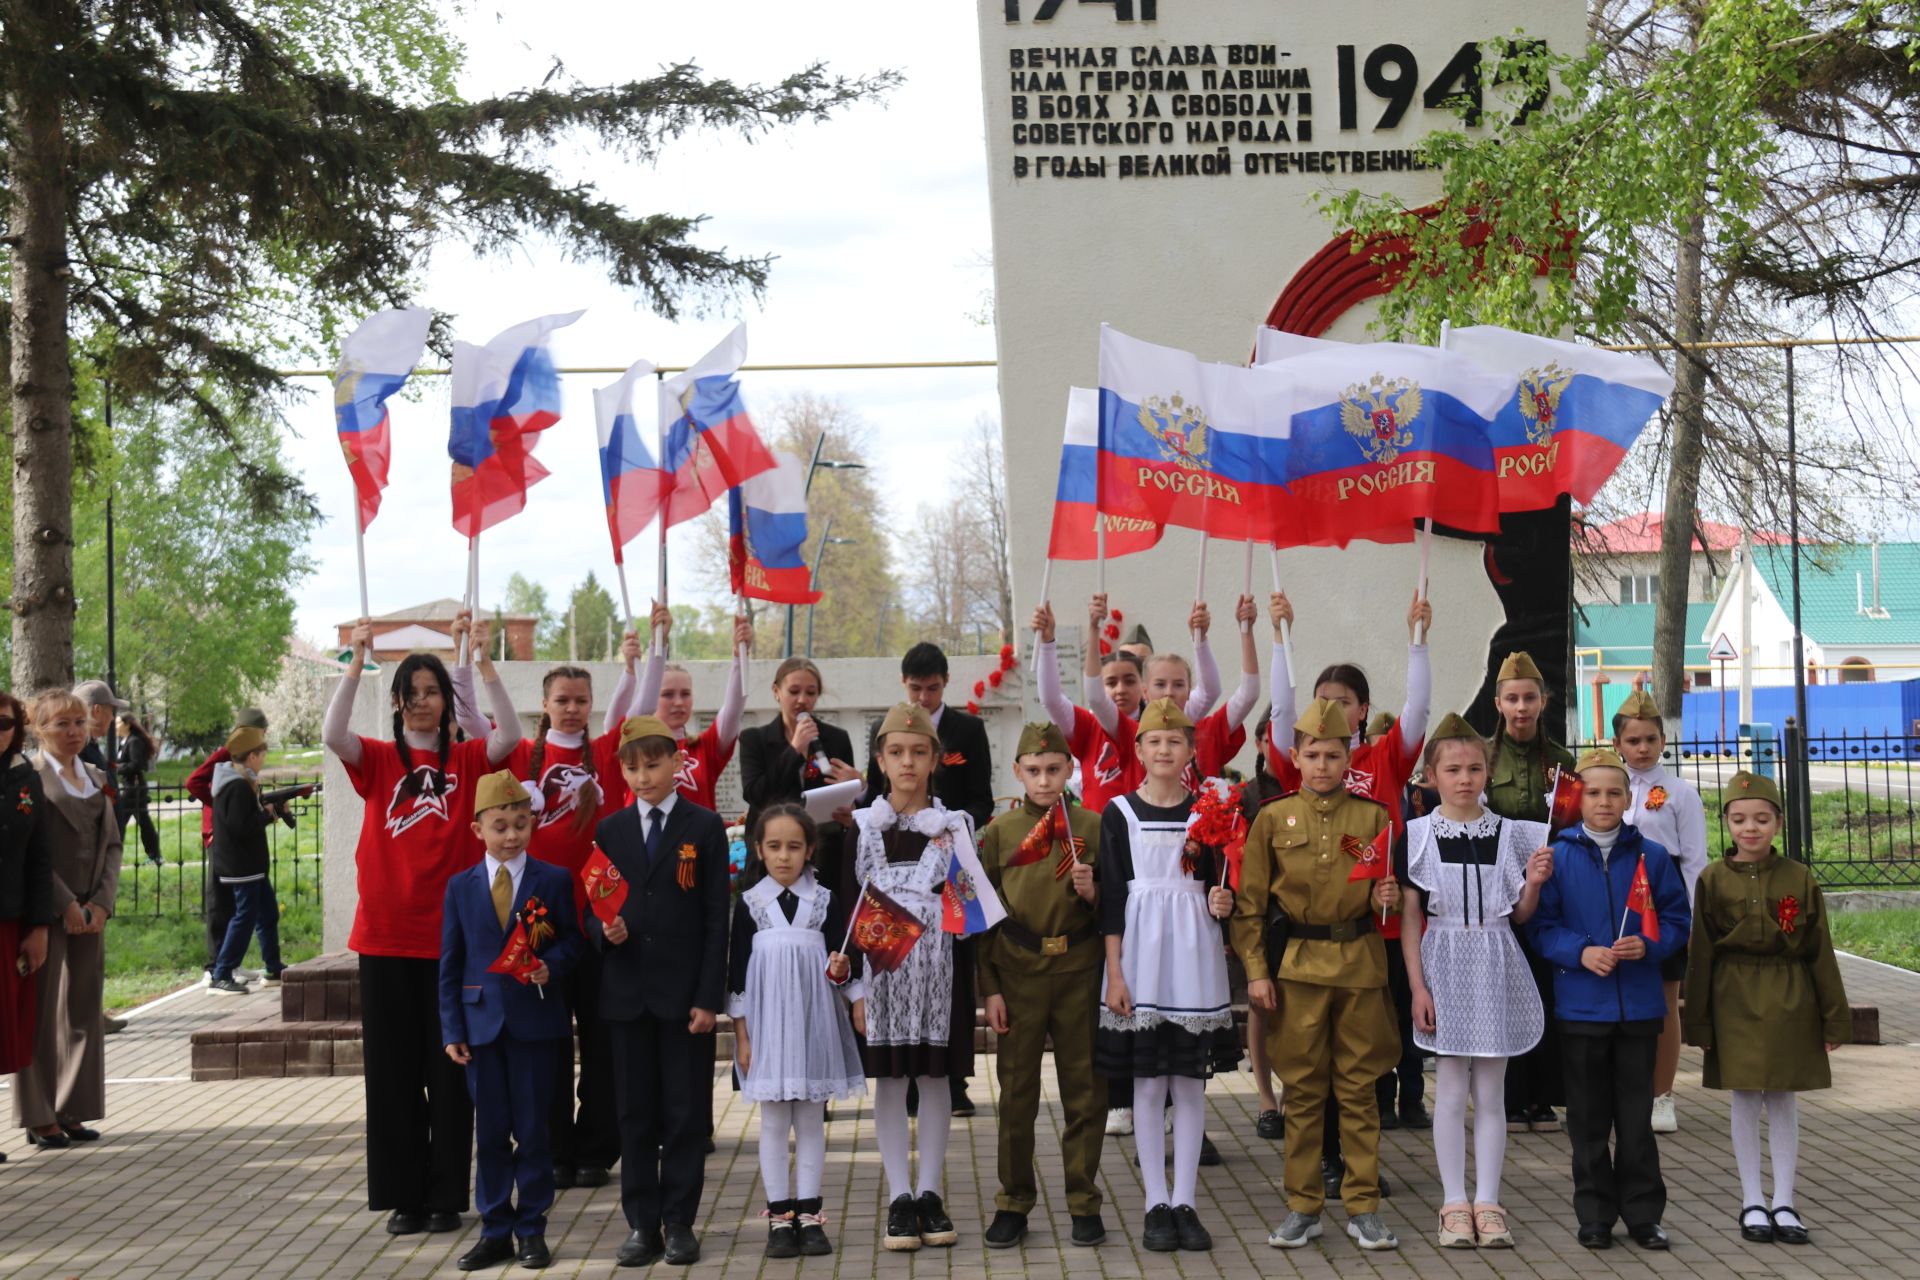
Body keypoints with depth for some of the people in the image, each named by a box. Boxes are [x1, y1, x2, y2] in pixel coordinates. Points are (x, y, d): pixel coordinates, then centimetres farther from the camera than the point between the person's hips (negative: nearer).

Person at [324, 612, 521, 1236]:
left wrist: (484, 659, -19)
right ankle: (403, 1194, 14)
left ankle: (447, 1195, 13)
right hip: (386, 933, 1)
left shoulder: (465, 759, 4)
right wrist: (356, 661, -19)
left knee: (450, 1069, 4)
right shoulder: (378, 759, 5)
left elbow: (509, 736, -14)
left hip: (450, 936, 0)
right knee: (395, 1069, 5)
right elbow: (332, 735, -14)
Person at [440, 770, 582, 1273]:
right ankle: (495, 1230, 16)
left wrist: (551, 965, -18)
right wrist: (451, 1029, 1)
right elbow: (450, 963, 6)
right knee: (490, 1132, 8)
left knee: (533, 1129, 3)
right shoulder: (461, 886, 5)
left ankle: (532, 1228, 13)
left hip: (535, 1020, -2)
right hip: (482, 1022, 2)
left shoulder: (554, 881, 0)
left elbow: (570, 942, 5)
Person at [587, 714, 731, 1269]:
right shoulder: (610, 831, 9)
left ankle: (679, 1223, 11)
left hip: (684, 991, -3)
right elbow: (593, 908, 12)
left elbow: (716, 916, -3)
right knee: (635, 1113, 7)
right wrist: (604, 929, -13)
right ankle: (641, 1224, 15)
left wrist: (708, 996, -9)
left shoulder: (705, 827, 0)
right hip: (626, 992, 3)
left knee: (685, 1113, 3)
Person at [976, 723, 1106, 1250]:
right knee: (1016, 1094, 5)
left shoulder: (1094, 827, 2)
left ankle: (1084, 1202, 16)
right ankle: (1013, 1203, 16)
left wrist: (1093, 894, -15)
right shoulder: (999, 832, 3)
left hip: (1079, 976, 0)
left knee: (1085, 1093, 5)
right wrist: (989, 989, -1)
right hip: (1018, 979, 0)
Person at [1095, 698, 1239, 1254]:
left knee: (1190, 1082, 5)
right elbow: (1112, 897, -1)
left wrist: (1222, 903, -13)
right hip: (1141, 952, -1)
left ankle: (1185, 1202, 13)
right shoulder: (1119, 812, 1)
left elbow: (1216, 887, 11)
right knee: (1148, 1083, 2)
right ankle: (1156, 1204, 10)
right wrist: (1114, 973, -6)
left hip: (1194, 954, 2)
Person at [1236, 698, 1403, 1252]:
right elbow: (1250, 901, 2)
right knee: (1303, 1088, 5)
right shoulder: (1273, 818, 3)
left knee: (1359, 1088, 5)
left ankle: (1363, 1206, 13)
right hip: (1296, 965, -1)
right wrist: (1256, 969, -5)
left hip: (1361, 962, 1)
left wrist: (1385, 898, -9)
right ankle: (1303, 1207, 14)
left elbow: (1389, 890, 14)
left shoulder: (1374, 816, 5)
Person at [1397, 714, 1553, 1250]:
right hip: (1445, 966, -2)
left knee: (1491, 1090, 5)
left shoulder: (1511, 834, 5)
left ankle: (1487, 1202, 12)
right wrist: (1417, 986, -7)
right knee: (1451, 1089, 2)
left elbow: (1519, 916, 9)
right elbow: (1410, 918, -1)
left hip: (1497, 968, 2)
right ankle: (1454, 1203, 10)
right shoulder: (1416, 836, -2)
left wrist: (1533, 882, -10)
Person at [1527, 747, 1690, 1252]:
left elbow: (1676, 921, 5)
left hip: (1639, 1004, 1)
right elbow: (1541, 927, -2)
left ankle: (1643, 1213, 18)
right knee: (1588, 1119, 8)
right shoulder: (1558, 857, -2)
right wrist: (1580, 952, -18)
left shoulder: (1651, 857, 2)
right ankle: (1595, 1215, 17)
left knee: (1637, 1116, 8)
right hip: (1580, 1006, -1)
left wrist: (1648, 945, -13)